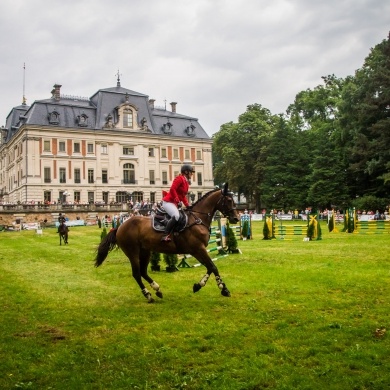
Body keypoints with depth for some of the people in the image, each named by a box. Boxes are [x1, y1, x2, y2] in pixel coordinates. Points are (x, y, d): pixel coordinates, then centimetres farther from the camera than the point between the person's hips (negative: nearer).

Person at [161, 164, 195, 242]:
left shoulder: (186, 182, 17)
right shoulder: (180, 178, -10)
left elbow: (183, 196, 19)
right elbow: (172, 189, -22)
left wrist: (187, 205, 8)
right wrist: (178, 201, -25)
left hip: (174, 203, 11)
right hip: (168, 201, -11)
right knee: (176, 216, -32)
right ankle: (165, 235, -33)